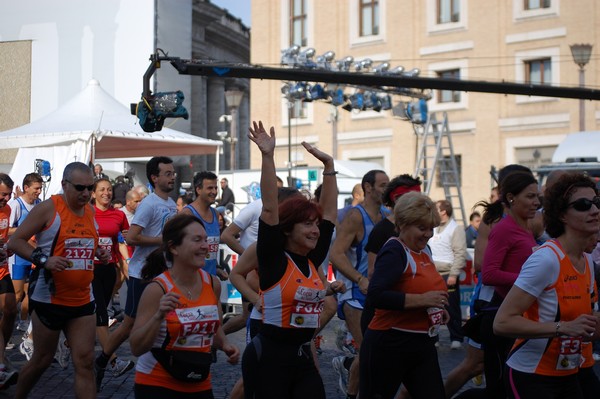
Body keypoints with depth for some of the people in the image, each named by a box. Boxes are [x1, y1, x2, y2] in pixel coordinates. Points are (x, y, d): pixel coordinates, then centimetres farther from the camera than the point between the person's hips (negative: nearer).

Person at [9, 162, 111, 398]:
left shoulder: (90, 210, 7)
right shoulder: (48, 208, -11)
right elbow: (14, 242, -10)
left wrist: (99, 253, 1)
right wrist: (43, 260, -25)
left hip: (83, 300, 5)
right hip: (49, 298, -5)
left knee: (85, 362, -1)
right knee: (42, 359, 10)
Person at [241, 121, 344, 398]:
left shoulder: (313, 259, 7)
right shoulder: (273, 259, -9)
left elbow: (330, 210, 12)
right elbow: (270, 208, -19)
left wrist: (328, 164, 12)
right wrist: (268, 156, -22)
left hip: (303, 357, 6)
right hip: (268, 357, -6)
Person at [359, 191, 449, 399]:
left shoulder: (424, 251, 11)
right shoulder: (393, 251, -14)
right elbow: (376, 296, -26)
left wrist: (437, 308, 7)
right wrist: (421, 300, -24)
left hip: (424, 345, 8)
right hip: (389, 345, -8)